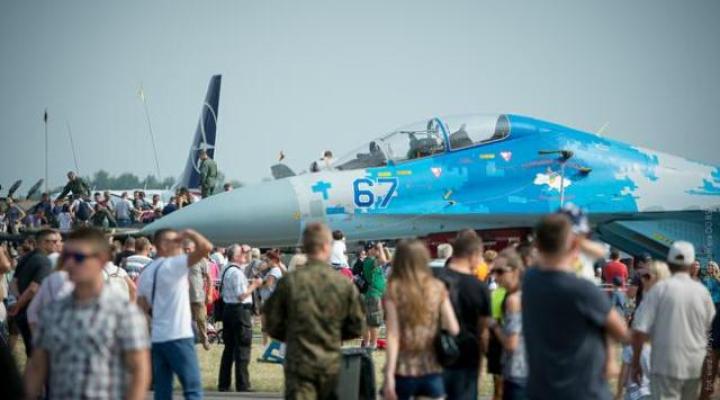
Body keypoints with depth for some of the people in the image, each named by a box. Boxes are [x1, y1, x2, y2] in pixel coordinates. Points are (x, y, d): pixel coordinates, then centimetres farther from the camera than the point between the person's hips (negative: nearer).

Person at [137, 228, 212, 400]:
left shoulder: (146, 272, 13)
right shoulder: (174, 264, -10)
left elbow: (142, 308, 14)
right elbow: (206, 247, -21)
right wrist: (189, 233, -6)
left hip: (156, 337, 8)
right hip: (178, 336, -8)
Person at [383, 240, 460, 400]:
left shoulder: (394, 289, -5)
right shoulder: (438, 288, 1)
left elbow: (393, 335, -10)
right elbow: (454, 329, -1)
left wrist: (389, 375, -11)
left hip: (403, 370, -2)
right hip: (432, 369, 2)